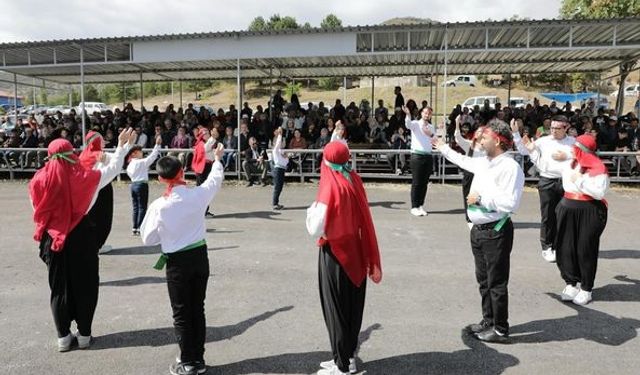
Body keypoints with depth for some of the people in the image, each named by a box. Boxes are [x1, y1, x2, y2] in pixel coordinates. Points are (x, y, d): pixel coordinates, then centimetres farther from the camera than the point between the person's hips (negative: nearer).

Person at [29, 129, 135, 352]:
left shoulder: (39, 180, -6)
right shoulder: (83, 176, -11)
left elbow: (37, 211, 2)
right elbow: (113, 169, 1)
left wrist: (46, 231, 16)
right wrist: (122, 146, 14)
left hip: (52, 238, 2)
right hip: (82, 236, -2)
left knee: (59, 286, 14)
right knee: (84, 285, 11)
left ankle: (63, 337, 22)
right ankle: (84, 334, 20)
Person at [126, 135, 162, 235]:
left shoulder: (130, 165, 10)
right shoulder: (141, 162, -12)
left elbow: (129, 174, 16)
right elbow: (152, 157, -17)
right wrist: (157, 145, -18)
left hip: (133, 185, 8)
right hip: (142, 185, -8)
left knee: (135, 207, 13)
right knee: (142, 207, -2)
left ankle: (134, 228, 16)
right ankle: (139, 228, -1)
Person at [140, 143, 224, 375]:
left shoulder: (159, 206, -16)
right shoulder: (197, 195, -10)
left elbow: (148, 239, -6)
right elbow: (215, 179, 11)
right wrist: (217, 159, 28)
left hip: (177, 262, -3)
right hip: (200, 256, 3)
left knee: (181, 313, 11)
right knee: (198, 310, 15)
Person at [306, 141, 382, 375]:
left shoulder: (330, 187, -19)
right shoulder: (355, 181, -1)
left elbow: (316, 230, -21)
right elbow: (365, 222, 3)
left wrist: (312, 209, -1)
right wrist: (373, 262, 8)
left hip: (335, 255, -6)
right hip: (356, 252, 7)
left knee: (336, 308, 8)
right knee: (352, 306, 17)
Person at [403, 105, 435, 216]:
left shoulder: (431, 127, 17)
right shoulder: (416, 124, 0)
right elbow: (408, 124, -23)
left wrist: (431, 135, -4)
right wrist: (408, 114, -42)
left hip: (428, 156, 5)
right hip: (417, 155, -5)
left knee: (424, 183, 7)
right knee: (416, 182, -4)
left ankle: (421, 206, 15)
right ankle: (414, 207, 2)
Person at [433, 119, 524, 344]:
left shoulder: (510, 167, -19)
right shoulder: (483, 162, 8)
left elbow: (511, 203, -28)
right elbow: (464, 161, 31)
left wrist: (481, 198, -21)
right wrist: (444, 149, 40)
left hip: (496, 232, -9)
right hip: (479, 229, 9)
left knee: (497, 283, 3)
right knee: (484, 280, 19)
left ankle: (500, 330, 17)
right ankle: (488, 321, 34)